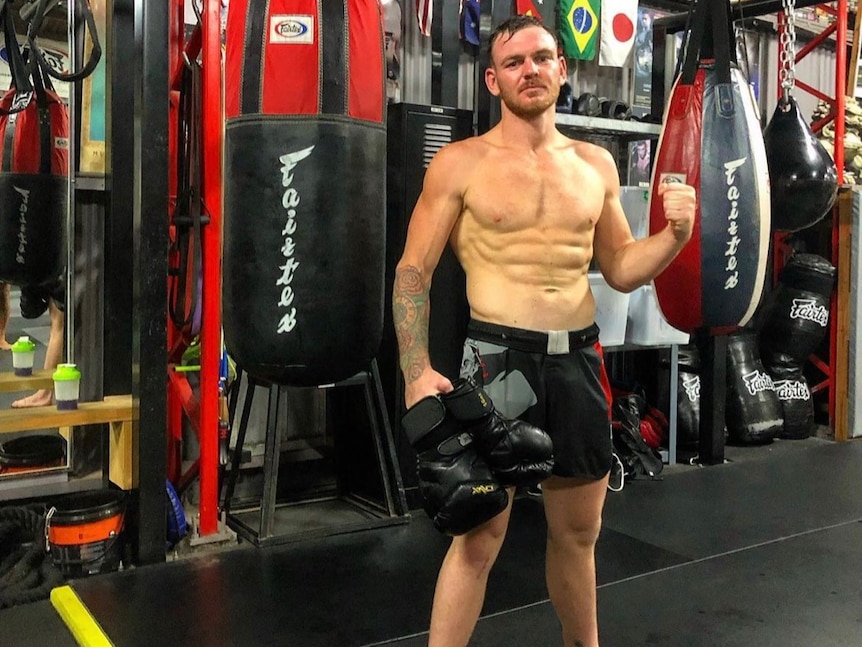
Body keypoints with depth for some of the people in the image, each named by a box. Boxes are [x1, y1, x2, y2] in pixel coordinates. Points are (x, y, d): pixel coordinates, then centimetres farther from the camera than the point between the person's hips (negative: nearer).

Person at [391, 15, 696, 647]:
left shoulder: (596, 165, 10)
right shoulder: (460, 163, -3)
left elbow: (620, 269, 16)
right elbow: (413, 271, -3)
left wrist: (675, 234, -2)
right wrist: (417, 371, -13)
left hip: (580, 359, 5)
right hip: (499, 357, -4)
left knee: (579, 531, 17)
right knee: (479, 536, -2)